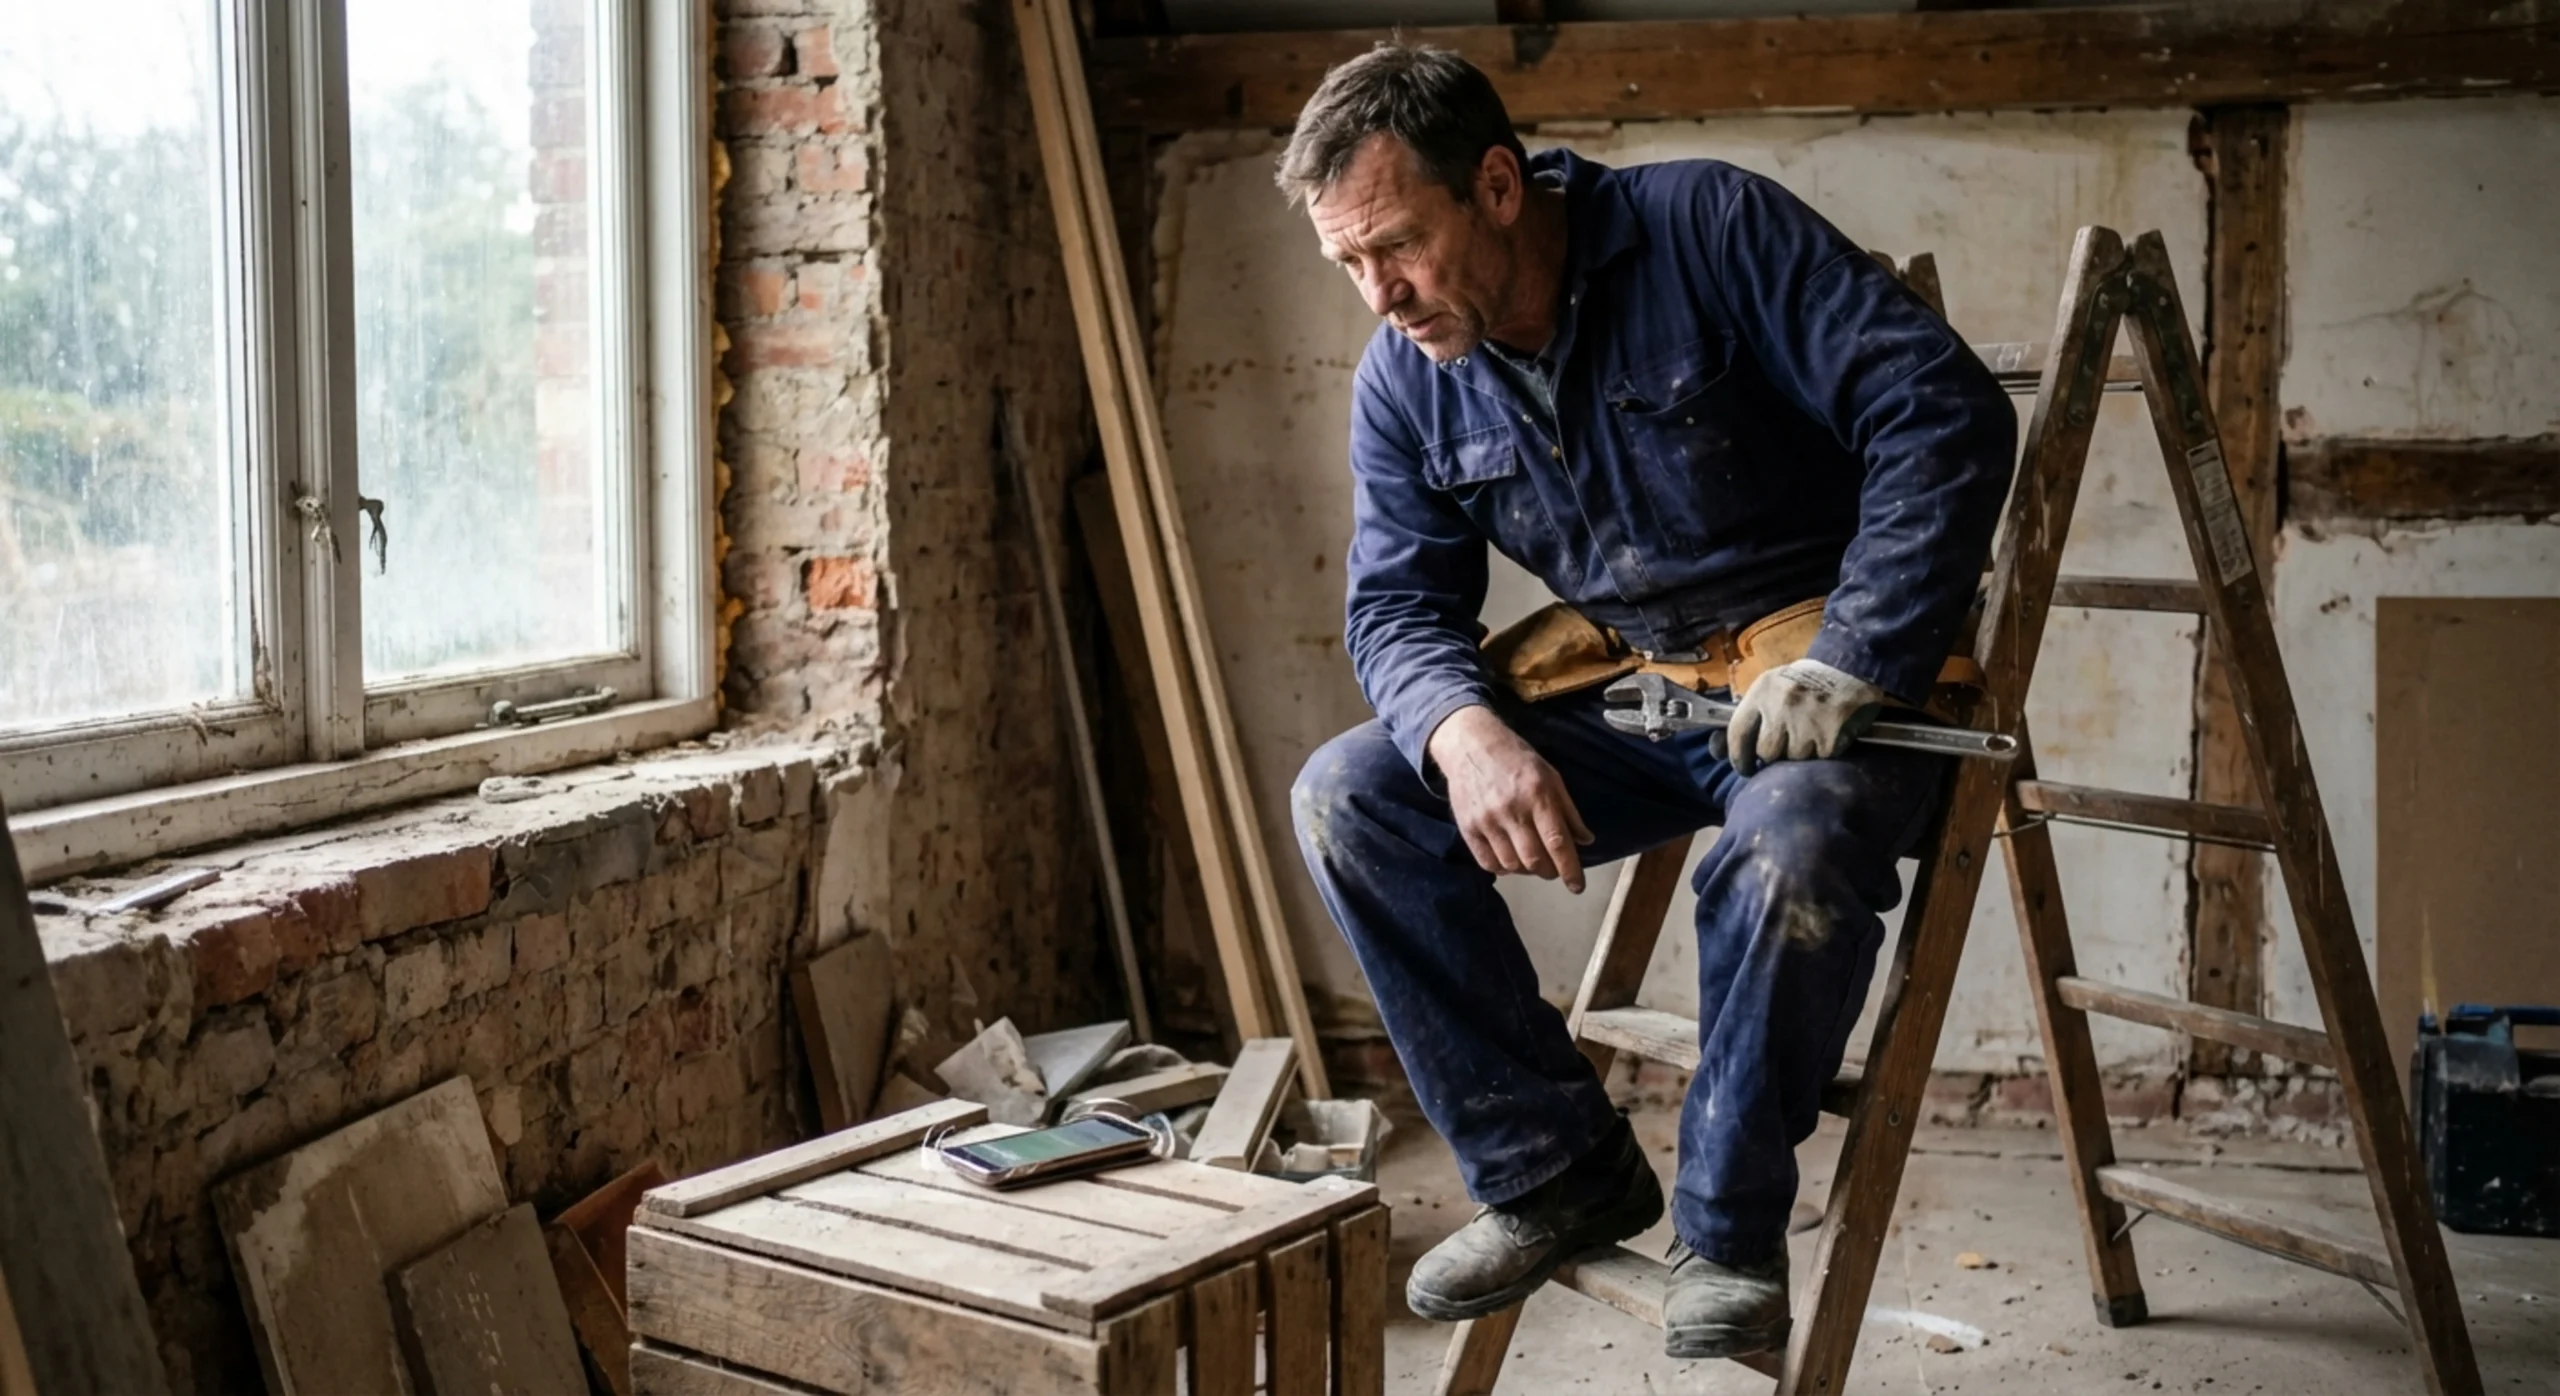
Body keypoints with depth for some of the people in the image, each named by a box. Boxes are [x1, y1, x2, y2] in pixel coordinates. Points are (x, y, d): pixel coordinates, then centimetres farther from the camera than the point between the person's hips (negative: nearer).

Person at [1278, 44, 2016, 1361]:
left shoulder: (1708, 226, -16)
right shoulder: (1403, 380, 2)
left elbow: (1948, 412, -19)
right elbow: (1397, 601, 1)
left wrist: (1846, 663, -26)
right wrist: (1465, 731, -23)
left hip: (1824, 676, -6)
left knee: (1791, 844, -38)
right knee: (1347, 796, -12)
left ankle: (1729, 1228, -13)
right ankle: (1554, 1168, -2)